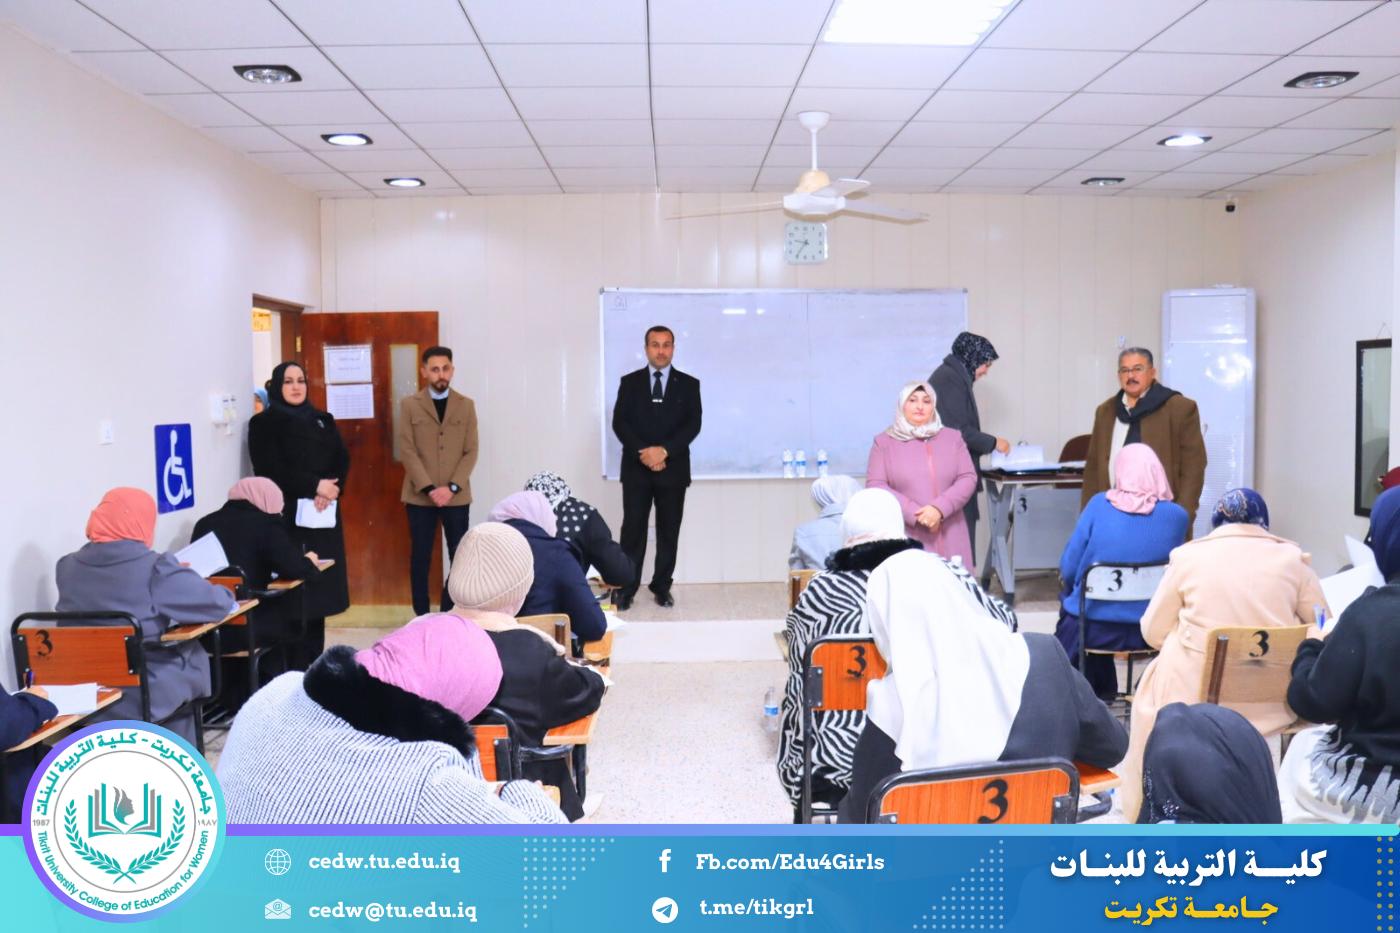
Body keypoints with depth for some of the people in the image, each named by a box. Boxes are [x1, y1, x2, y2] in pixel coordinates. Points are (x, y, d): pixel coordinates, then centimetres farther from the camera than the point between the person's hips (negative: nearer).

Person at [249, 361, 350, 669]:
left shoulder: (323, 420, 18)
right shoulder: (264, 423, 3)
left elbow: (342, 460, 6)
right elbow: (271, 470, -10)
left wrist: (329, 490, -13)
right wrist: (314, 486, -17)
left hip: (325, 516, 5)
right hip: (288, 516, -5)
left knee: (322, 585, 3)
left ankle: (315, 661, 10)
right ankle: (296, 666, -5)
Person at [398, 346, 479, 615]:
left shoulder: (466, 405, 7)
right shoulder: (409, 405, 3)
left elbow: (471, 452, 2)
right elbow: (407, 451, -3)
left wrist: (452, 487, -11)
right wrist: (429, 488, -13)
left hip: (457, 496, 1)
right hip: (420, 496, -1)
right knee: (420, 557, 4)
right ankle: (421, 615, 13)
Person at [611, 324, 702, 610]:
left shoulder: (688, 384, 6)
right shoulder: (630, 382, 8)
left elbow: (693, 424, -3)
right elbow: (620, 422, 0)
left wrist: (664, 450, -16)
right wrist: (643, 453, -14)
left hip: (673, 468, 0)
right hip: (636, 468, 0)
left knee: (669, 531, 5)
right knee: (633, 529, -1)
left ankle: (662, 587, 15)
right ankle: (626, 588, 4)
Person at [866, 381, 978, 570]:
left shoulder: (953, 438, 14)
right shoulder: (884, 442, 8)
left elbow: (968, 479, 5)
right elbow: (876, 486, -1)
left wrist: (940, 508, -12)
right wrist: (916, 514, -12)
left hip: (949, 536, 2)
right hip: (906, 537, -2)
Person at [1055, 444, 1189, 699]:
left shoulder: (1099, 505, -12)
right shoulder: (1176, 516, -6)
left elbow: (1068, 571, -9)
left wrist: (1069, 588, 13)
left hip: (1094, 629, -3)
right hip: (1150, 630, 3)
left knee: (1068, 601, 30)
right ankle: (1101, 690, 44)